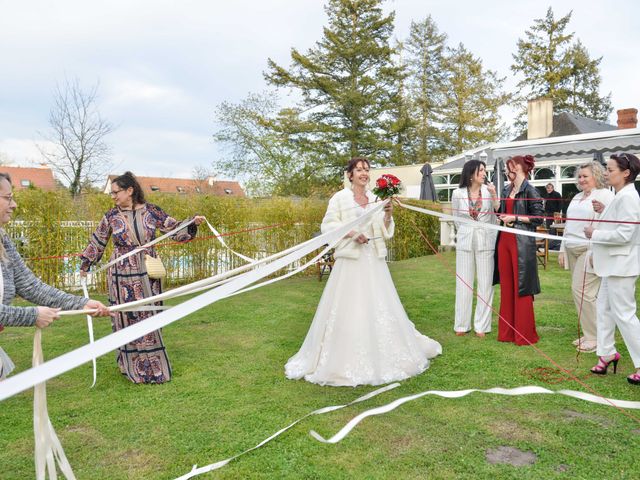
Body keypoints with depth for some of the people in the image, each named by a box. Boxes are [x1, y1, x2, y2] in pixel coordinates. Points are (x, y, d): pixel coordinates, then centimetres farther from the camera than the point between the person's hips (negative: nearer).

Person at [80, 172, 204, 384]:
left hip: (147, 275, 0)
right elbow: (97, 241, 13)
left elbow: (175, 229, 4)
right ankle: (131, 366, 20)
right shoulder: (112, 216, 0)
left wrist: (193, 224, -13)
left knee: (150, 318, 7)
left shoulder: (151, 211, -2)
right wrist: (85, 264, 21)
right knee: (127, 320, 5)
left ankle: (153, 365, 22)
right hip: (122, 277, 0)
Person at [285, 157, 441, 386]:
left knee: (378, 307, 11)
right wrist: (352, 233, -15)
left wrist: (388, 215, -9)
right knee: (348, 308, -2)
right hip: (350, 260, -4)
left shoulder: (376, 198, 10)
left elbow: (385, 231, 9)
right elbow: (327, 226, -6)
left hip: (374, 261, 5)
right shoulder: (340, 198, -2)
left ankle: (380, 357, 27)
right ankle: (346, 360, 9)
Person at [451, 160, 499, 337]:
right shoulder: (458, 193, 0)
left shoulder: (489, 190, -1)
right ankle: (462, 324, 16)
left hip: (485, 241, 0)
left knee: (485, 283, 3)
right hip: (465, 241, 0)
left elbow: (498, 213, -4)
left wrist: (494, 195, -14)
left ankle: (482, 325, 13)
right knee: (464, 283, 5)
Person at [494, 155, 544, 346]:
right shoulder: (506, 190, 14)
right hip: (504, 239, 7)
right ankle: (507, 331, 18)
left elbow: (538, 217, -10)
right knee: (506, 285, 9)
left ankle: (525, 334, 10)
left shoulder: (529, 191, -7)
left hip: (522, 242, -7)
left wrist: (515, 218, -13)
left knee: (521, 287, -1)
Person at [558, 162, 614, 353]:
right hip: (573, 251, 8)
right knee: (580, 292, 8)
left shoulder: (605, 195, -4)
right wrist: (562, 250, 20)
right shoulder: (577, 197, 21)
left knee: (582, 291, -10)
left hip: (590, 250, -8)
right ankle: (588, 334, 17)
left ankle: (595, 338, 3)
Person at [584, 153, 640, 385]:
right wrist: (604, 212, 7)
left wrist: (595, 234, -14)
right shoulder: (620, 196, 12)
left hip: (621, 264, -10)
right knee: (604, 308, 16)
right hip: (613, 264, 10)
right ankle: (607, 353, 27)